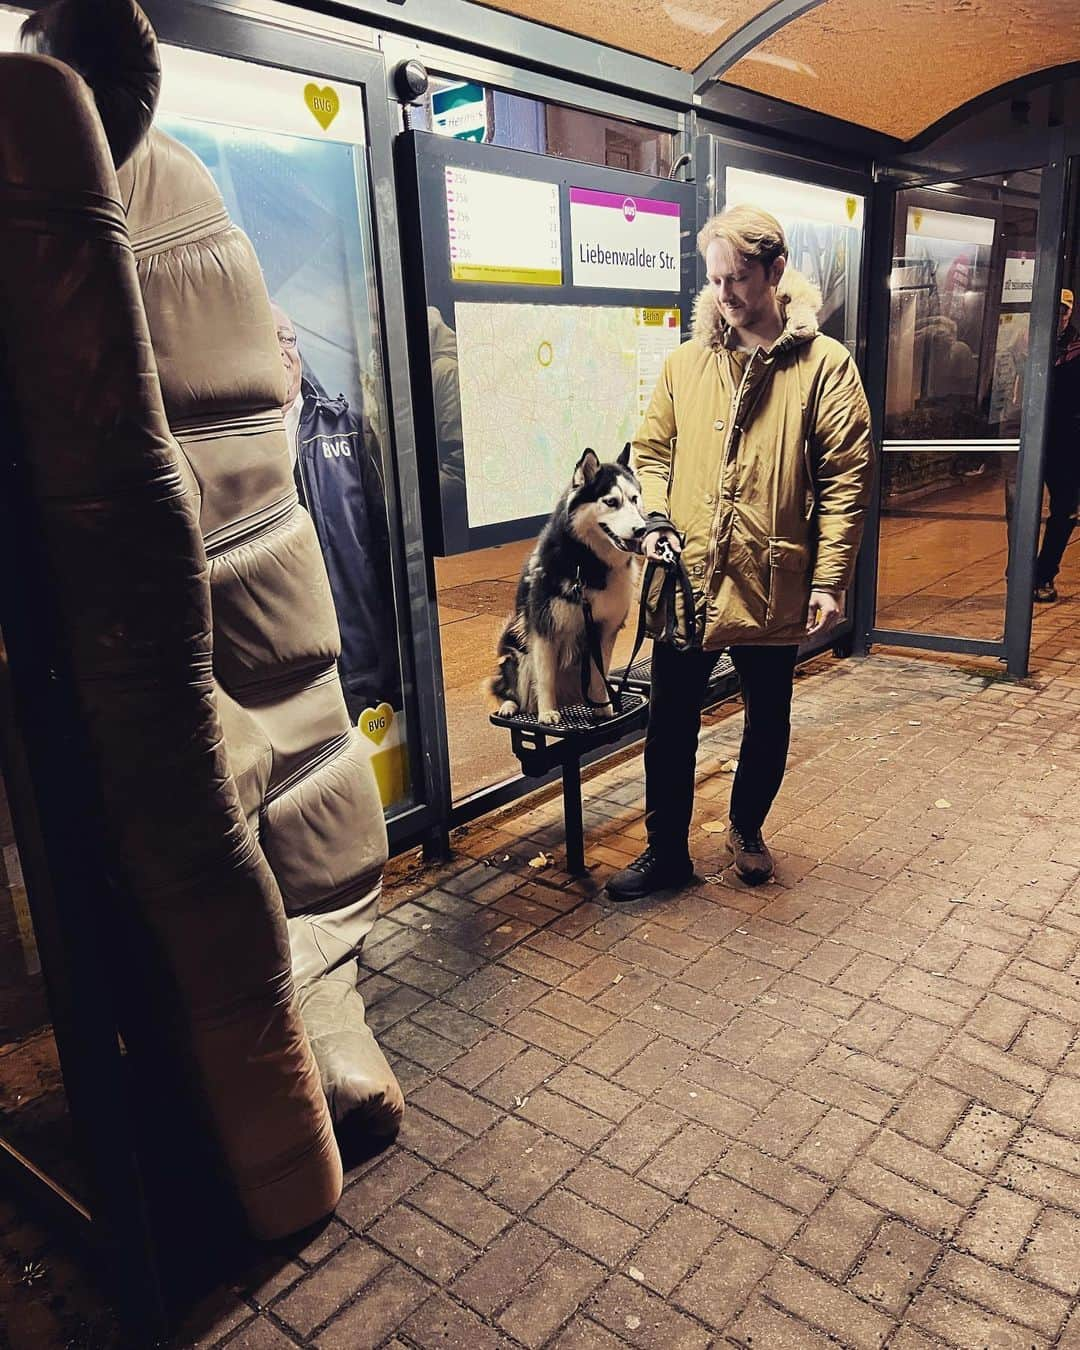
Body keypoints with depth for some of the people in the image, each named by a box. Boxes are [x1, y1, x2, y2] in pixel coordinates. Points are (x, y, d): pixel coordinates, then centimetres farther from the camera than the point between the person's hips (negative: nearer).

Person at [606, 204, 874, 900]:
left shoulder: (825, 363, -4)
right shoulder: (685, 363, 5)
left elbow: (848, 477, -7)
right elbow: (652, 450, 13)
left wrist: (830, 579, -12)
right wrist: (656, 517, -5)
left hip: (773, 583, -2)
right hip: (686, 580, 2)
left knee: (768, 718, 16)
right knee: (672, 720, 9)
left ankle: (747, 829, 40)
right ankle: (667, 850, 26)